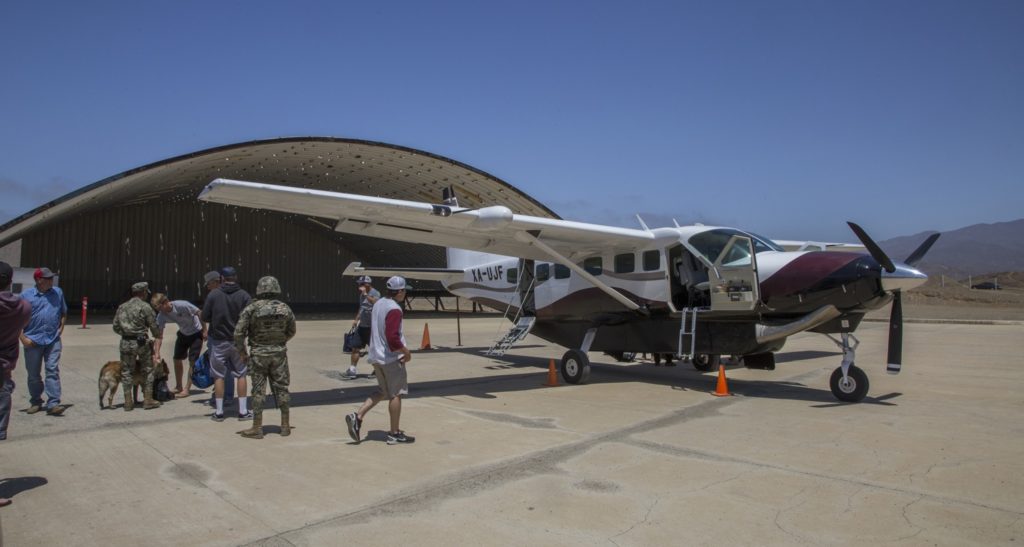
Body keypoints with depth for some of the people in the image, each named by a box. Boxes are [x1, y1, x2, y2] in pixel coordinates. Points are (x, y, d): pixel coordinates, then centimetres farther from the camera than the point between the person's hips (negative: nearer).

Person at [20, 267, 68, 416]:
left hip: (53, 340, 1)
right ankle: (35, 402, 25)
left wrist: (61, 328, 7)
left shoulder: (58, 292, 7)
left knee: (53, 371, -7)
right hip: (33, 341, -1)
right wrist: (23, 338, -8)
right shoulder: (26, 295, -2)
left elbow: (64, 312, 19)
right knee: (33, 374, 10)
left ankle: (53, 403, -8)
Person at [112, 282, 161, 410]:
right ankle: (148, 400, 10)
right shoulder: (145, 307, -6)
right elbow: (154, 326, -5)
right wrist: (157, 336, 15)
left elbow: (116, 327, 11)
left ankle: (128, 402, 12)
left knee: (126, 371, 11)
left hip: (125, 343, 4)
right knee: (147, 370, 9)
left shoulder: (122, 307, 10)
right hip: (141, 342, -4)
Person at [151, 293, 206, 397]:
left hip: (196, 333, -6)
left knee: (192, 361, -7)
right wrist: (157, 354, -24)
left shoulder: (182, 305, -33)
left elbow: (200, 313, -22)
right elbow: (159, 336, -15)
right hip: (183, 333, 6)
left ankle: (186, 390, -2)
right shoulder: (161, 316, -16)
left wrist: (204, 331, -17)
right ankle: (178, 387, 24)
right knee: (177, 359, 8)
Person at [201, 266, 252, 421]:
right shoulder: (244, 295, -8)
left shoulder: (213, 294, -8)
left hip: (218, 340, 0)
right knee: (241, 375, 10)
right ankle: (243, 411, 12)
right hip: (237, 340, 1)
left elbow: (204, 317, -6)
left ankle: (219, 412, 13)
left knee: (219, 376, 9)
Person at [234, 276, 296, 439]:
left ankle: (257, 428, 10)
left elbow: (239, 332, -11)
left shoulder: (251, 308, -10)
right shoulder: (284, 308, -2)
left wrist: (242, 353, 2)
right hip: (279, 353, 2)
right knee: (281, 388, 10)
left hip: (258, 354, -2)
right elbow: (291, 332, 8)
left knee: (258, 391, 5)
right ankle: (285, 425, 15)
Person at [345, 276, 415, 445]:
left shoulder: (378, 304, 9)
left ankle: (357, 416, 9)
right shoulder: (394, 309, -20)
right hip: (392, 358, -9)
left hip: (376, 356, 9)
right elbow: (393, 337, -27)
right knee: (395, 394, 3)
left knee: (383, 391, 21)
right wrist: (406, 351, -12)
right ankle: (395, 433, 12)